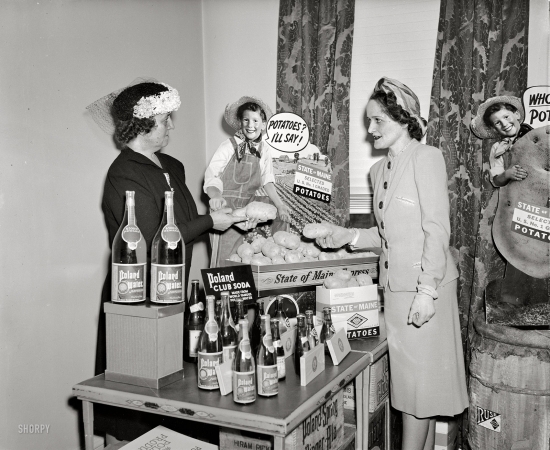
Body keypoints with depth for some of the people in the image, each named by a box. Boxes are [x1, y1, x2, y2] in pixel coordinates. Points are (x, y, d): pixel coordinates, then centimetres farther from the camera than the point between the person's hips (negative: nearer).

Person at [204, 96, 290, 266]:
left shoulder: (264, 148, 6)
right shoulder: (229, 146, -10)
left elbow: (267, 180, 2)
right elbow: (211, 179, -16)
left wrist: (279, 204, -13)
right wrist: (216, 198, -36)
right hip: (226, 207, -5)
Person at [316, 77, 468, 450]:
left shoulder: (426, 157, -9)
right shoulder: (379, 169, 13)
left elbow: (437, 228, -15)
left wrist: (427, 290, -20)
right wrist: (348, 236, 1)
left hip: (425, 285, -7)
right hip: (395, 286, 7)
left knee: (420, 378, 2)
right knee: (408, 376, 15)